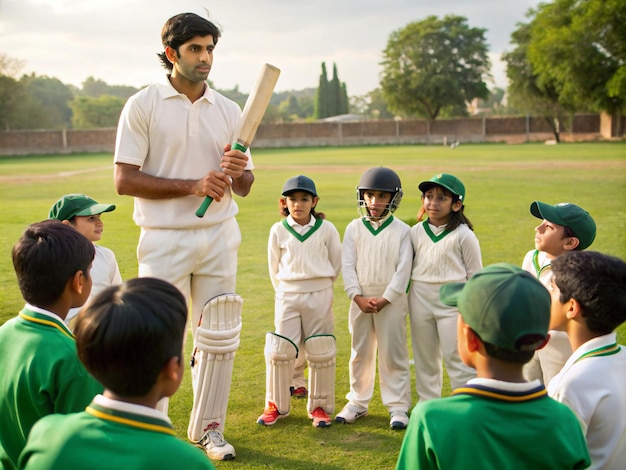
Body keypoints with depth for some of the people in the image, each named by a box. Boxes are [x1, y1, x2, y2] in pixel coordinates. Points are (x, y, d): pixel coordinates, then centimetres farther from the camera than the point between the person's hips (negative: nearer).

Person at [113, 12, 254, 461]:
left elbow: (244, 188, 11)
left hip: (219, 237, 4)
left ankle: (213, 429, 21)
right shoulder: (143, 105, -4)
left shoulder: (228, 110, 8)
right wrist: (193, 186, -18)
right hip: (164, 239, -4)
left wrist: (238, 172, -14)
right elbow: (124, 180, -11)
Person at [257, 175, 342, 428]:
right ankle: (276, 405, 14)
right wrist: (284, 291, 12)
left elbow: (336, 264, 7)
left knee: (321, 353, 2)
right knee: (279, 351, 0)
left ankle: (320, 406, 14)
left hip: (319, 296, -1)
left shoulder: (327, 229, -3)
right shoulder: (278, 230, 0)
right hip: (287, 296, 1)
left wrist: (319, 287, 11)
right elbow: (274, 267, 11)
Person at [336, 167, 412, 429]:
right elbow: (347, 265, -1)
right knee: (360, 354, 12)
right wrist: (358, 297, -12)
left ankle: (398, 406, 12)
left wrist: (384, 299, -14)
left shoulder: (401, 231, -3)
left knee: (393, 355, 2)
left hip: (391, 301, -2)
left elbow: (403, 269, -7)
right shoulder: (354, 228, 3)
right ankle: (358, 402, 24)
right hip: (360, 301, 3)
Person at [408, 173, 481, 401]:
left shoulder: (463, 235, -7)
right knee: (425, 357, 13)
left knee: (456, 357, -3)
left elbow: (475, 274, -3)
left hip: (453, 299, -4)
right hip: (420, 298, 5)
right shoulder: (416, 232, 4)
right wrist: (408, 294, 10)